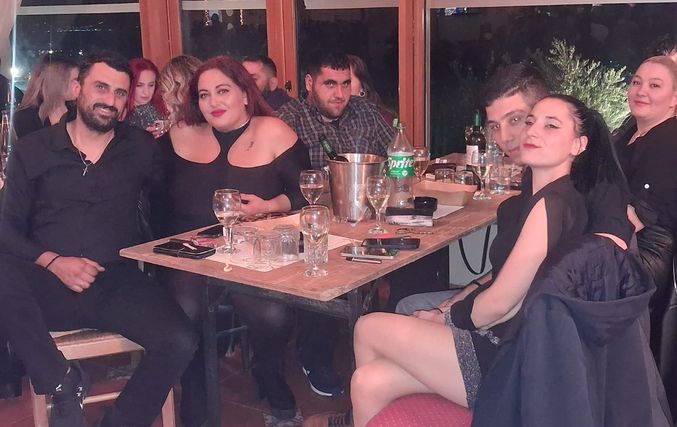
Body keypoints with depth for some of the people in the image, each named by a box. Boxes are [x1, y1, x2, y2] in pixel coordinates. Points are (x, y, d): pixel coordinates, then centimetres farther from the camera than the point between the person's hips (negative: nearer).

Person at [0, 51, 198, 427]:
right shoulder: (32, 150, 9)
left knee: (181, 342, -25)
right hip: (49, 287, 0)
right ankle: (63, 384, -14)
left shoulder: (141, 148, 13)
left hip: (116, 283, 1)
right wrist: (53, 262, -13)